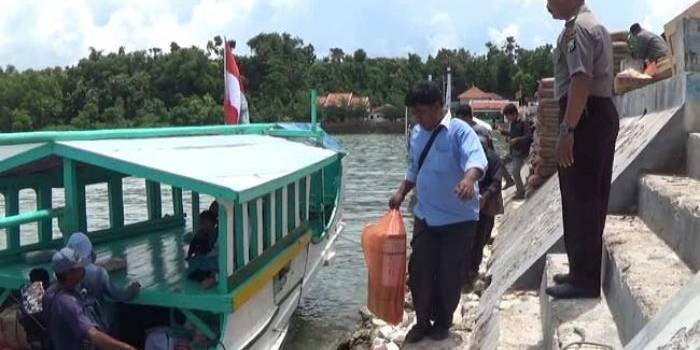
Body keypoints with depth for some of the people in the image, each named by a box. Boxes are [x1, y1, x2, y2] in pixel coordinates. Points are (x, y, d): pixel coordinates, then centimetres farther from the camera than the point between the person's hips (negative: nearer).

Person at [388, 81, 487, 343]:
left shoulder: (459, 130, -13)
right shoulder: (416, 134, 8)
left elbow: (476, 158, -30)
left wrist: (469, 179, -50)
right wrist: (401, 193, 10)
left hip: (458, 219, -5)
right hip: (425, 217, 5)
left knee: (449, 275, 6)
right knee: (419, 271, 5)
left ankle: (443, 323, 27)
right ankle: (423, 321, 24)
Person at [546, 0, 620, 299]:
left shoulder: (576, 28, -12)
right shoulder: (595, 25, 21)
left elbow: (581, 81, -23)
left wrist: (566, 130, -26)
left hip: (584, 117, -10)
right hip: (603, 113, 11)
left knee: (579, 199, -6)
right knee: (592, 197, 14)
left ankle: (584, 279, 1)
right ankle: (587, 271, 25)